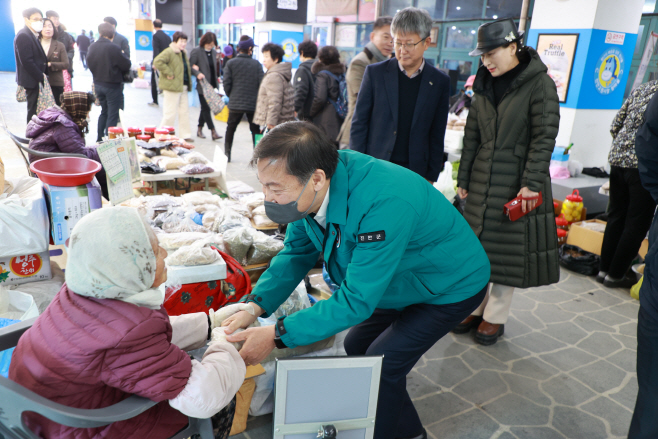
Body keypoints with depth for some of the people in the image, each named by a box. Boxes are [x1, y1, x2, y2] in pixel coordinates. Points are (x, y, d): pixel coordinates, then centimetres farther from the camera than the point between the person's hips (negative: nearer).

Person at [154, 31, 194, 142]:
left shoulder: (183, 53, 18)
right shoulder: (169, 52, -12)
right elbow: (157, 62, -25)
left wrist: (194, 72, 15)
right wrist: (169, 73, -22)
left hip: (183, 87, 9)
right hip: (172, 87, -9)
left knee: (184, 111, 12)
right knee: (170, 112, -4)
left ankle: (185, 135, 20)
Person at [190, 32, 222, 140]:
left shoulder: (214, 53, 12)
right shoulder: (196, 51, -6)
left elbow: (214, 69, 14)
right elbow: (190, 66, -7)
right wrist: (197, 73, -22)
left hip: (211, 84, 6)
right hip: (202, 84, -6)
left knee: (205, 107, 12)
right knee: (206, 108, -6)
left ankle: (200, 129, 23)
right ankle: (213, 131, -7)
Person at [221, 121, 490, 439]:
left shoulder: (384, 203, -43)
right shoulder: (313, 190, -18)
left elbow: (357, 300, -36)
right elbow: (296, 253, -5)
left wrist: (277, 336, -34)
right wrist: (255, 306, -19)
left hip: (452, 286, -7)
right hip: (404, 280, 8)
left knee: (382, 365, -11)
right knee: (356, 348, 11)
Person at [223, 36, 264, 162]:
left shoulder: (230, 63, -3)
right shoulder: (256, 64, -4)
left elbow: (227, 84, -5)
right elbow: (261, 84, -5)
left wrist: (231, 96, 12)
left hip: (235, 104, 1)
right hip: (253, 104, -1)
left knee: (230, 129, 15)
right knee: (255, 130, 11)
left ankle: (227, 153, 17)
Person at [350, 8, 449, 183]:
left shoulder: (440, 82, 3)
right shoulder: (375, 72, 0)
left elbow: (437, 134, 6)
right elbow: (359, 123, 1)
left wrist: (431, 176, 4)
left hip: (415, 173, 1)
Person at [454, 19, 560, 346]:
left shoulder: (540, 84, -9)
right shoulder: (484, 86, 8)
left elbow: (544, 137, -13)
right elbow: (471, 137, 10)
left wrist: (531, 184, -19)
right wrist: (463, 179, 9)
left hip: (516, 182, -5)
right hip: (482, 181, 6)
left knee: (510, 249, 4)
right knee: (477, 245, 10)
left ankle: (495, 317, 17)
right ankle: (474, 308, 24)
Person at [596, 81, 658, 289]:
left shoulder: (640, 89, 14)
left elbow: (615, 127, 14)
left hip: (618, 159, 7)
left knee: (616, 217, 14)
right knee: (637, 224, 4)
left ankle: (605, 269, 20)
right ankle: (616, 275, 10)